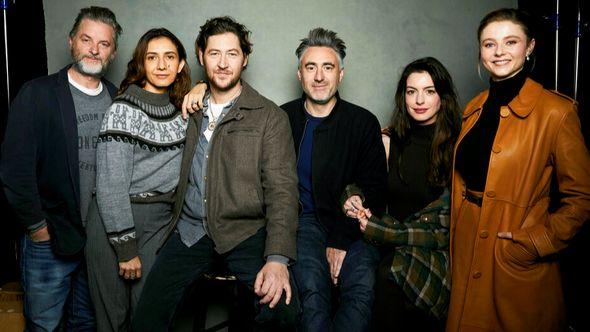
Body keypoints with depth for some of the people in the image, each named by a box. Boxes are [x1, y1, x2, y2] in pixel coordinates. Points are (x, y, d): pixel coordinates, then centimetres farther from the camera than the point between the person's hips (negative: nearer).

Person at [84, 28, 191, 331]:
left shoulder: (180, 108, 8)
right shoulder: (124, 109, -10)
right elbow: (111, 183, -14)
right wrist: (126, 247, -15)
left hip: (162, 220, 5)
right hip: (117, 219, -5)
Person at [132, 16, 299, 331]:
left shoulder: (270, 117, 0)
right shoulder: (191, 110, 14)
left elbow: (281, 190, -10)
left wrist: (278, 258, -22)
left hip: (245, 232, -3)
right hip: (190, 230, 3)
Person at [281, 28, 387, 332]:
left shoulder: (364, 122, 6)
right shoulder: (284, 118, 7)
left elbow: (373, 190, 2)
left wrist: (341, 240, -8)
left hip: (353, 222, 1)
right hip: (306, 220, 0)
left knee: (362, 289, -27)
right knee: (312, 289, -28)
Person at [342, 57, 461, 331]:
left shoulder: (458, 146, -4)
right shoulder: (389, 140, 7)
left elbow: (447, 221, -7)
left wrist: (380, 229, -12)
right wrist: (353, 197, -4)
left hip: (437, 250, -2)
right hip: (391, 248, 3)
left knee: (391, 273, -21)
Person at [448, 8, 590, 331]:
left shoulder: (556, 111, -12)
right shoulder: (474, 109, 7)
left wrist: (533, 243, -14)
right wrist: (457, 238, 7)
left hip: (518, 267, -5)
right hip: (466, 258, 6)